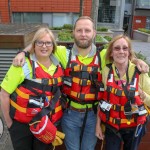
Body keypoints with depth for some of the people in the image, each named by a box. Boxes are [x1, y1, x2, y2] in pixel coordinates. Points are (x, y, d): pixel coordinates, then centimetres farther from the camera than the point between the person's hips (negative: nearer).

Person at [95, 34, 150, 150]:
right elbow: (100, 99, -1)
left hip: (134, 127, 0)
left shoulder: (140, 73, -15)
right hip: (111, 126, 0)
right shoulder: (106, 71, -11)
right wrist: (98, 124, 2)